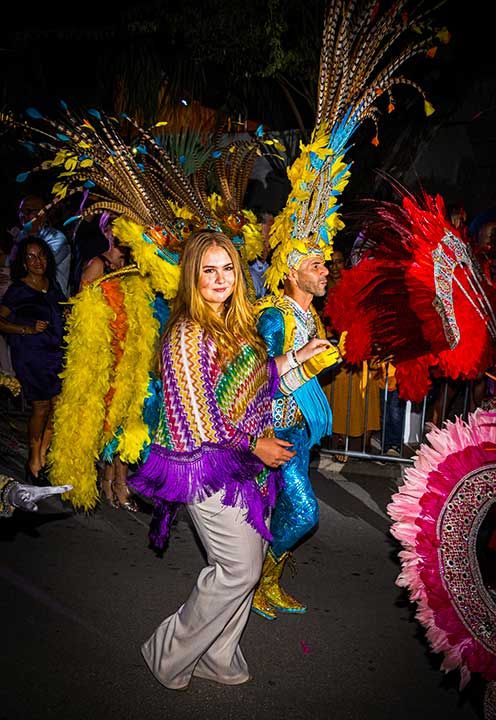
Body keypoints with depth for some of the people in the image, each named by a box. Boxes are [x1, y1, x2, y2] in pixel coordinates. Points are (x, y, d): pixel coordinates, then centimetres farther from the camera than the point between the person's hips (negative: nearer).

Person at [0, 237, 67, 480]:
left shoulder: (53, 284, 9)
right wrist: (28, 329, -17)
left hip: (56, 351, 6)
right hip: (32, 354, -6)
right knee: (41, 407, 0)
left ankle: (43, 454, 23)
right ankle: (33, 459, 18)